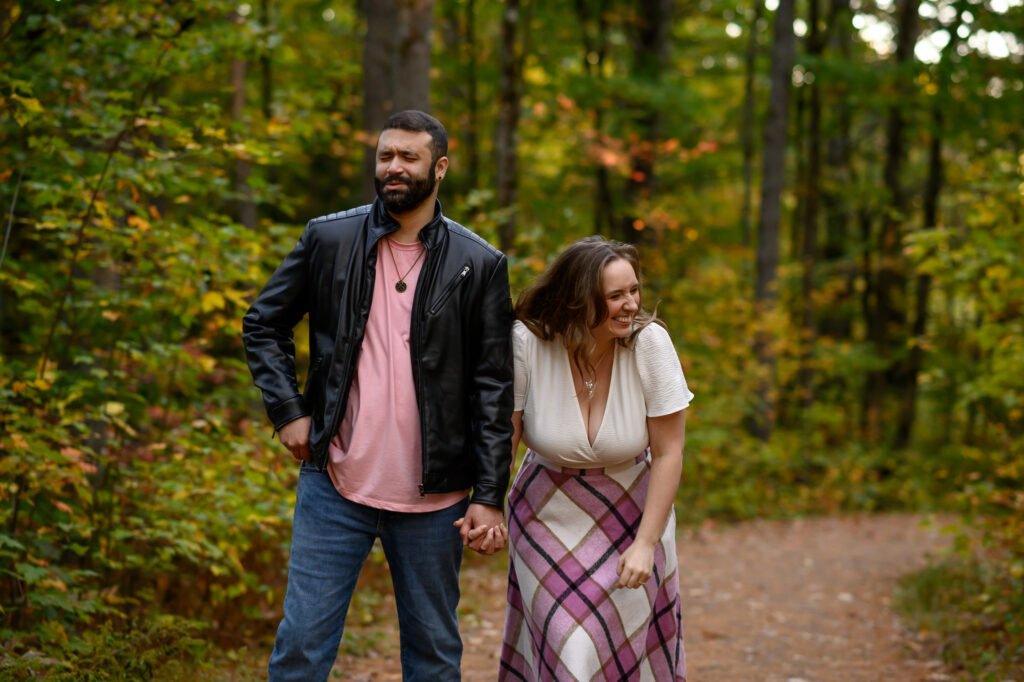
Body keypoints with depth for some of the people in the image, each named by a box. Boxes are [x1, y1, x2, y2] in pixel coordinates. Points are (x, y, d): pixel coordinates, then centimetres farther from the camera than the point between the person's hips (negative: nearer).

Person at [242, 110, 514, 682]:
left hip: (433, 499, 0)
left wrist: (490, 497, -5)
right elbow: (264, 324, 13)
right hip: (335, 486, 1)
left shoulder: (479, 265, -1)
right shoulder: (328, 239, 2)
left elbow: (494, 387, -1)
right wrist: (287, 411, 0)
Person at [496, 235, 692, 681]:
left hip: (633, 512, 0)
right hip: (550, 515, 0)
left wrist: (646, 544, -15)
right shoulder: (526, 344, -21)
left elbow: (668, 453, -15)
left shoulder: (649, 342, -21)